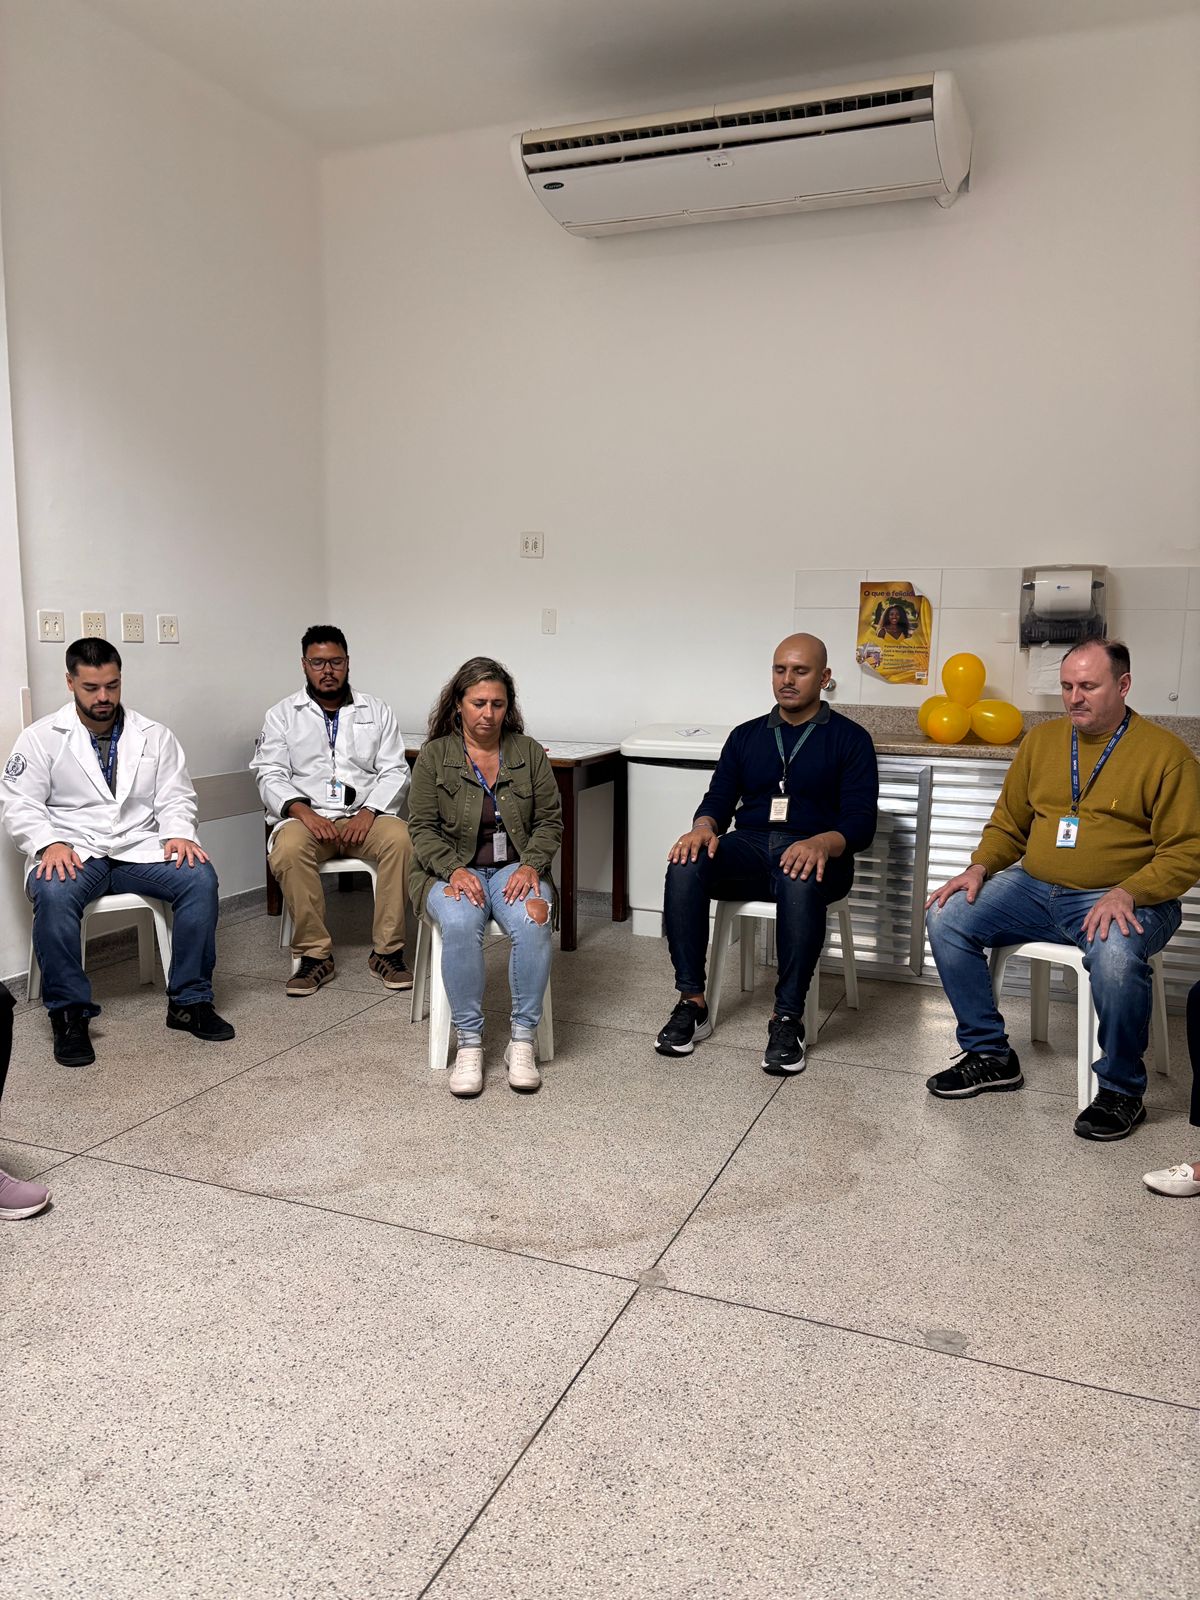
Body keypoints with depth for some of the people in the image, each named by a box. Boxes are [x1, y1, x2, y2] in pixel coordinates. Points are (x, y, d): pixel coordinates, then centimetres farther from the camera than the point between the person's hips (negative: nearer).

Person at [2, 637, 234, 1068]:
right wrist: (50, 844, -18)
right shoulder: (41, 737, 6)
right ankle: (69, 1014, -21)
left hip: (140, 851, 2)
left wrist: (178, 834, -13)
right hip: (72, 855, -2)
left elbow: (175, 798, 9)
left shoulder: (155, 736, 12)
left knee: (200, 877, -27)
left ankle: (189, 1001, -16)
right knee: (54, 893, -36)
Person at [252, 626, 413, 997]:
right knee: (289, 850, -34)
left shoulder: (377, 712, 14)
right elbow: (270, 775, 2)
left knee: (399, 839, -32)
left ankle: (386, 951, -20)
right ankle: (315, 954, -20)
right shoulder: (282, 715, 12)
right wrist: (301, 810, -17)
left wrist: (369, 812, -12)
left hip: (364, 816, 1)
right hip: (306, 816, 0)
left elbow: (394, 771, 6)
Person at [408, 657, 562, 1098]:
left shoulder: (529, 753, 7)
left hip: (515, 868, 1)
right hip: (452, 870, -1)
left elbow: (550, 820, 7)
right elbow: (423, 828, 0)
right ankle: (469, 1042, -23)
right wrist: (455, 870, -18)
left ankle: (522, 1041, -20)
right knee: (460, 924, -35)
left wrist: (531, 865, -12)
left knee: (533, 922, -33)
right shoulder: (434, 755, 3)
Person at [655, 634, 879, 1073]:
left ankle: (787, 1018, -29)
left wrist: (821, 843, -27)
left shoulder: (849, 738, 6)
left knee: (801, 881, -40)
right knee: (685, 866, -29)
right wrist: (704, 827, -15)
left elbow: (860, 823, -3)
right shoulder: (746, 735, 19)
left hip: (814, 854, -3)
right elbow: (719, 800, 11)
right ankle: (692, 1004, -24)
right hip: (748, 847, 3)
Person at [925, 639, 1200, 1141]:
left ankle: (1121, 1090, -10)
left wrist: (1128, 893, -24)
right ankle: (990, 1055, 3)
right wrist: (979, 868, -2)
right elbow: (1008, 824, 17)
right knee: (946, 919, -12)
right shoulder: (1041, 740, 11)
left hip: (1118, 898, -5)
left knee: (1116, 957, -37)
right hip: (1033, 888, 5)